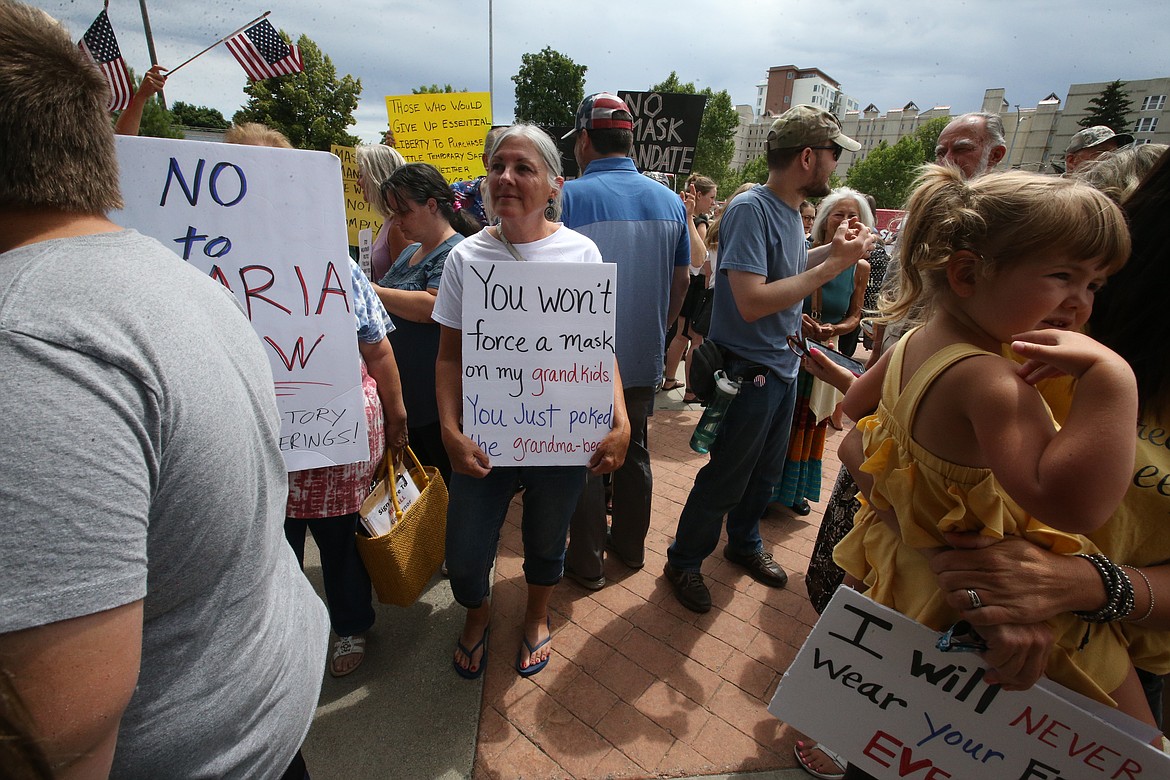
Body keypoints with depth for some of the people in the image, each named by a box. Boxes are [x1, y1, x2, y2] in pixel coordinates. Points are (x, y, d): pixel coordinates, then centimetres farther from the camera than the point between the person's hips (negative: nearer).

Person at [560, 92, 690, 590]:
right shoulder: (670, 202, 2)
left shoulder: (570, 198, -14)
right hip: (644, 361, 5)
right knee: (634, 453, 20)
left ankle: (587, 563, 25)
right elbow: (680, 286, 9)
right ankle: (630, 545, 37)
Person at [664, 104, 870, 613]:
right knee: (725, 480, 5)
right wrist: (834, 265, -23)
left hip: (782, 366, 9)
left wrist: (832, 250, 6)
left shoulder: (791, 209, 7)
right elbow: (752, 301, -29)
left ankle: (744, 543, 44)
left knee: (764, 473, 22)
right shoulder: (750, 209, -21)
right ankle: (684, 561, 26)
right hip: (748, 369, -9)